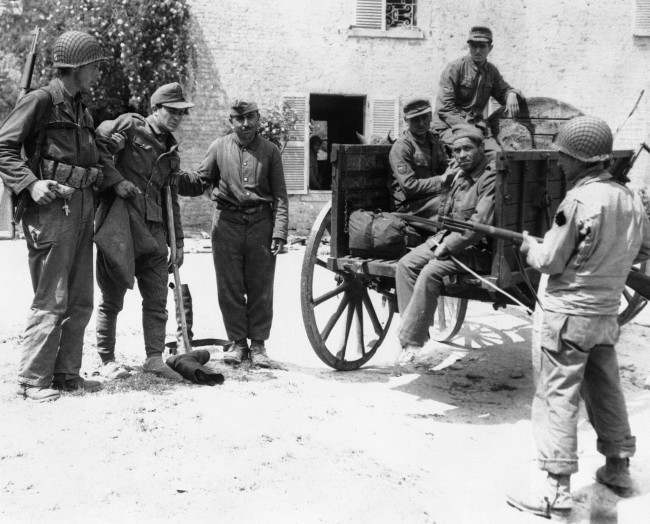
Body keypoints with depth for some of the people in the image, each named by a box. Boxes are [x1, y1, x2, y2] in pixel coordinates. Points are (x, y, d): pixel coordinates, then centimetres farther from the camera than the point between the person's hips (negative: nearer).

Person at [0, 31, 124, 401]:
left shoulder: (82, 110, 18)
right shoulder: (42, 101, -7)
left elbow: (97, 155, 22)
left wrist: (116, 180, 7)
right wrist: (30, 183, -20)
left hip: (83, 210, 9)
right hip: (52, 208, -9)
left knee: (80, 301, 11)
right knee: (51, 300, -6)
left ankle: (67, 373, 20)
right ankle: (33, 380, 3)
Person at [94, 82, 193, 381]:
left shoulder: (171, 152, 20)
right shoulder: (129, 126, 0)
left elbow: (171, 200, 23)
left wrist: (177, 242, 19)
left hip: (154, 230, 6)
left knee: (157, 298, 4)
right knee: (112, 298, 2)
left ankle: (154, 358, 11)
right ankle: (106, 360, 13)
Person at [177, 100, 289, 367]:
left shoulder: (270, 151, 6)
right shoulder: (219, 148, 7)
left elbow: (279, 195, 4)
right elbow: (199, 182, 9)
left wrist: (279, 232, -5)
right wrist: (173, 177, -10)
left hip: (261, 224, 0)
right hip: (226, 223, 1)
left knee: (260, 289, 3)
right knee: (230, 288, 3)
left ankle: (258, 344, 14)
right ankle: (238, 342, 15)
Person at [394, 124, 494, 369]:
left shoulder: (490, 178, -14)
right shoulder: (459, 174, 14)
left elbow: (480, 224, -22)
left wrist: (449, 246, -19)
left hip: (476, 248, -9)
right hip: (447, 237, 9)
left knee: (430, 273, -28)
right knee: (405, 264, -7)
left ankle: (410, 340, -20)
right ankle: (416, 329, -8)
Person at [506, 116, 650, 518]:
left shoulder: (579, 201, -20)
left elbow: (550, 262, -15)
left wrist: (529, 245, 4)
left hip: (569, 312, -7)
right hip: (607, 312, 7)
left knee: (557, 397, -2)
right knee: (605, 390, 21)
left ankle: (557, 489, 0)